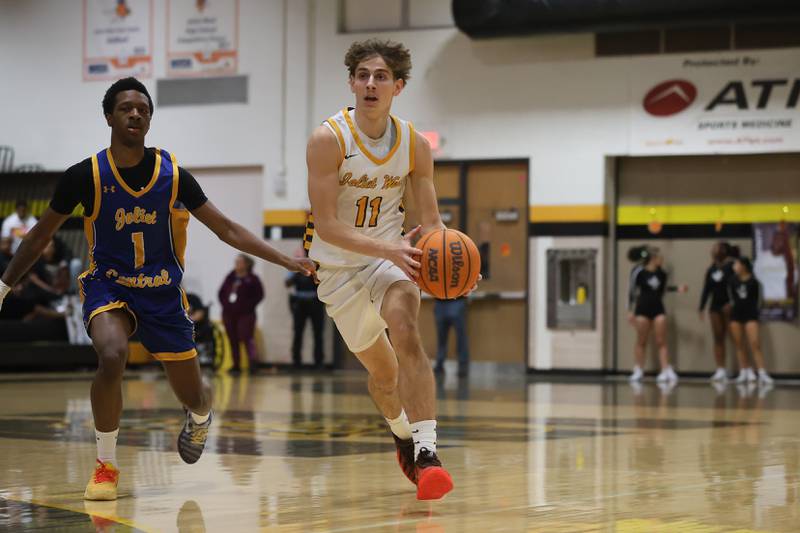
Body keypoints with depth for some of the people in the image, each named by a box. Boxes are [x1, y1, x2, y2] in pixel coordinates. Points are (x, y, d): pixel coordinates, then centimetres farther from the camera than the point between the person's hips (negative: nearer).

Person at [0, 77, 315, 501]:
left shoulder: (172, 175, -10)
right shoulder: (85, 176, -13)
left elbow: (226, 229, -3)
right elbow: (41, 234, 1)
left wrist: (288, 261, -9)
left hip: (163, 292, 2)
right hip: (108, 286, -2)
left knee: (193, 397, 7)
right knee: (111, 357, -34)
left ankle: (200, 416, 50)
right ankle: (106, 465, -13)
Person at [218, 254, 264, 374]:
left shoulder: (252, 279, -4)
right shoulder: (230, 277, 12)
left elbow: (259, 295, -7)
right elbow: (221, 293, 18)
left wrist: (249, 305, -12)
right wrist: (224, 304, 5)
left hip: (245, 314, -6)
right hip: (229, 314, 6)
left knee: (247, 338, -14)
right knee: (233, 340, 7)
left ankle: (253, 362, -18)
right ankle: (236, 366, 11)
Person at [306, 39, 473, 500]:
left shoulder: (414, 144, -8)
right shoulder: (328, 140, -19)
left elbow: (431, 221, -2)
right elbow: (326, 226, -23)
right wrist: (387, 249, -35)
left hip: (390, 254, 1)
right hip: (339, 265, -1)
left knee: (405, 329, -30)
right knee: (382, 370, 12)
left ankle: (425, 451, -36)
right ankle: (404, 436, 45)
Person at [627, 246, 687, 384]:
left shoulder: (661, 274, 5)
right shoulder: (639, 272, -8)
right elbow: (632, 291, -4)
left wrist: (677, 289, 9)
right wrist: (630, 311, -6)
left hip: (658, 309, 4)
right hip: (642, 309, -3)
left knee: (661, 342, -3)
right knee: (641, 341, 4)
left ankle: (666, 371, -7)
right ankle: (638, 371, 16)